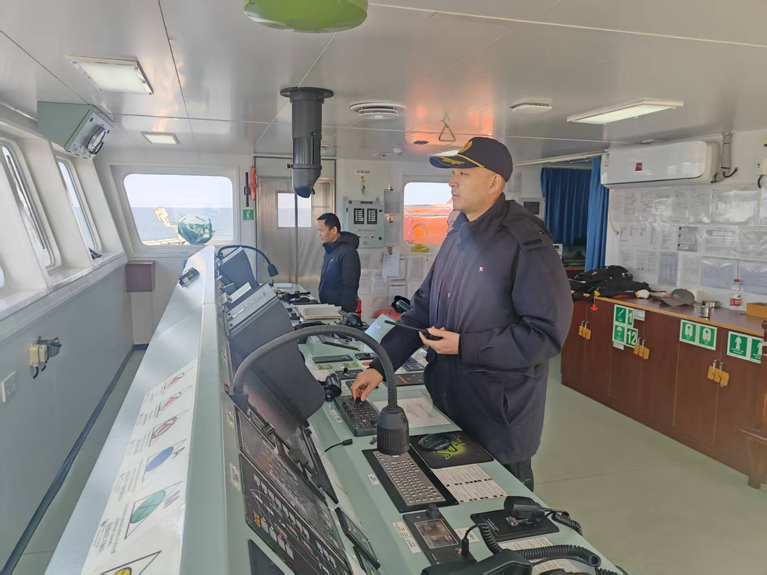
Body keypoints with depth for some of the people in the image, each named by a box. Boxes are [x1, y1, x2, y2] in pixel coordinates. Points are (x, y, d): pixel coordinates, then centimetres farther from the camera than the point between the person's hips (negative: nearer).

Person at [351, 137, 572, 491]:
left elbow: (546, 333, -21)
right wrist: (380, 365, 1)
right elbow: (423, 308, 9)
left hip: (500, 415, -7)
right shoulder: (458, 236, 6)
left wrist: (464, 346, -21)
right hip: (447, 404, 7)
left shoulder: (526, 243, -18)